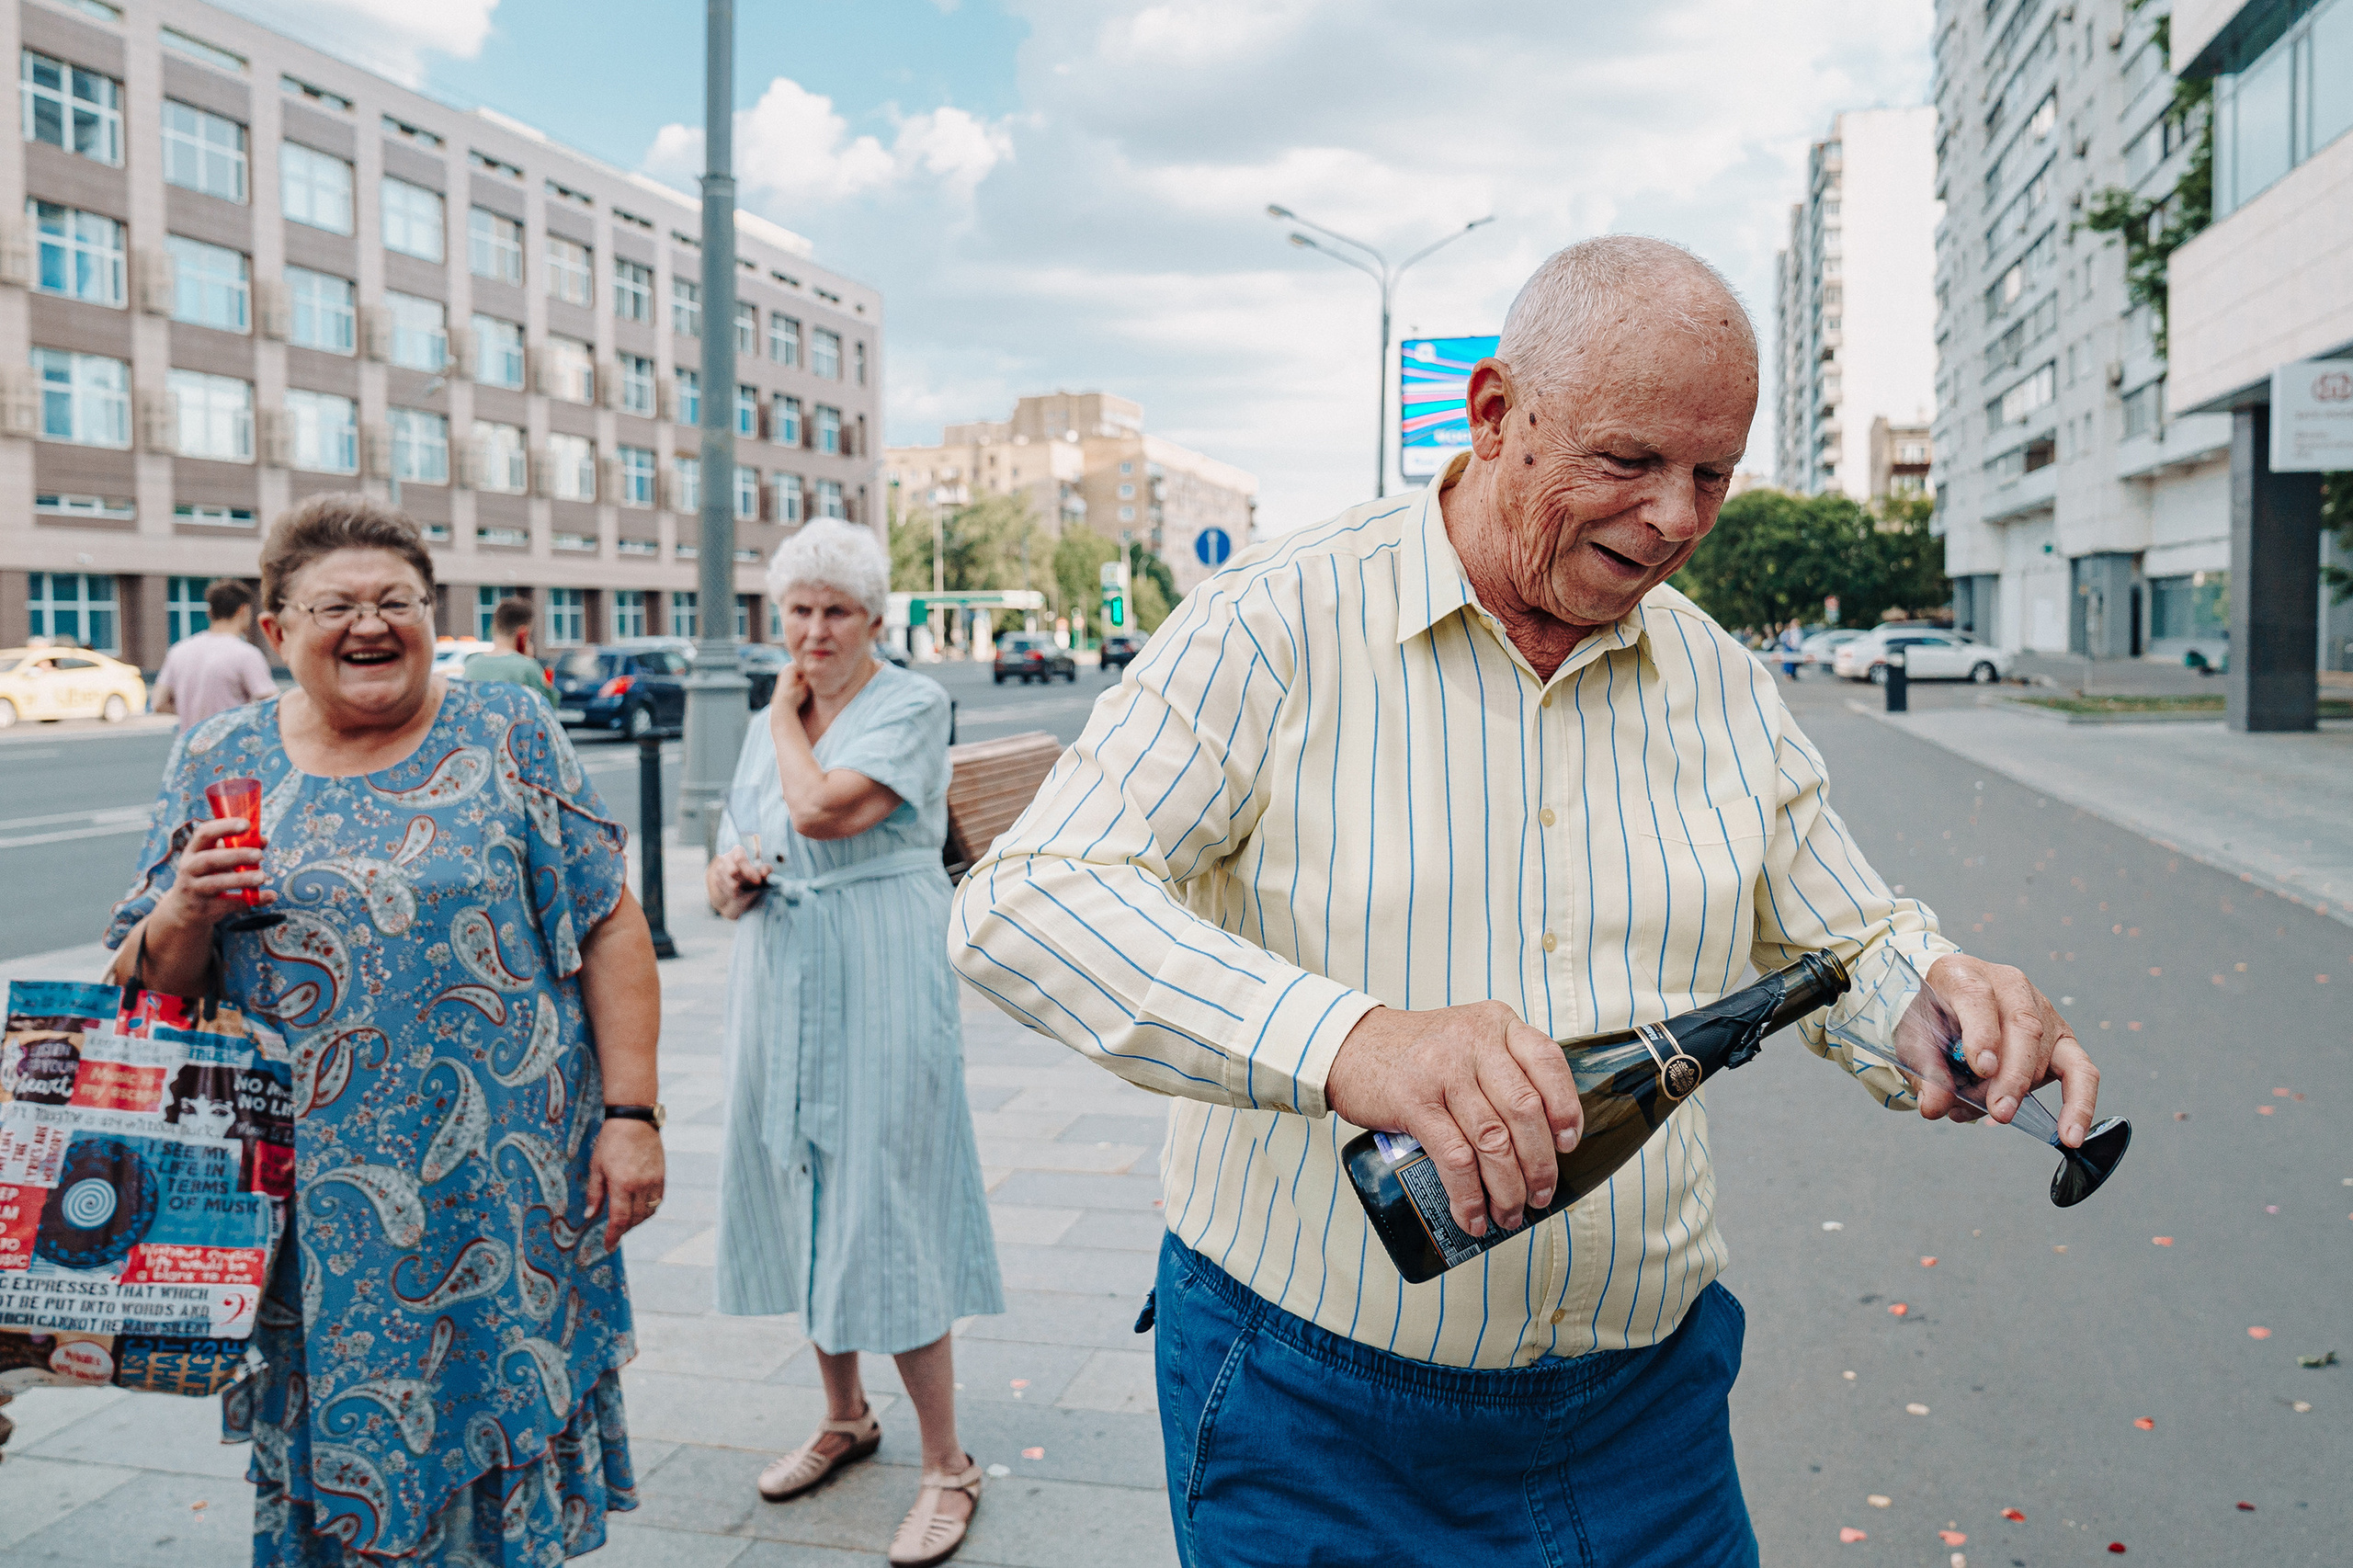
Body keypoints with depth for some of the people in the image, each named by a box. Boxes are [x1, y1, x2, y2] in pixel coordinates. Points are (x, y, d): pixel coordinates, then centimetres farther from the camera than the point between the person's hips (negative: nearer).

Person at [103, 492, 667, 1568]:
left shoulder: (508, 735, 0)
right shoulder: (218, 762, 5)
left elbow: (610, 927, -3)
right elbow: (142, 986, 8)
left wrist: (631, 1113, -8)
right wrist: (186, 913, -14)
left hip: (505, 1187, -1)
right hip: (311, 1209, 2)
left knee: (514, 1416, 9)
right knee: (330, 1449, 11)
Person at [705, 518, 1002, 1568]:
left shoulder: (911, 706, -8)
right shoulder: (770, 724, 14)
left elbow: (822, 810, -23)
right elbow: (730, 870, 16)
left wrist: (790, 716, -5)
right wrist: (728, 879, -8)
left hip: (878, 988, -7)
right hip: (782, 987, 7)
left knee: (885, 1208, -7)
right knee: (804, 1197, 14)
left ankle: (947, 1466, 6)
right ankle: (845, 1418, 33)